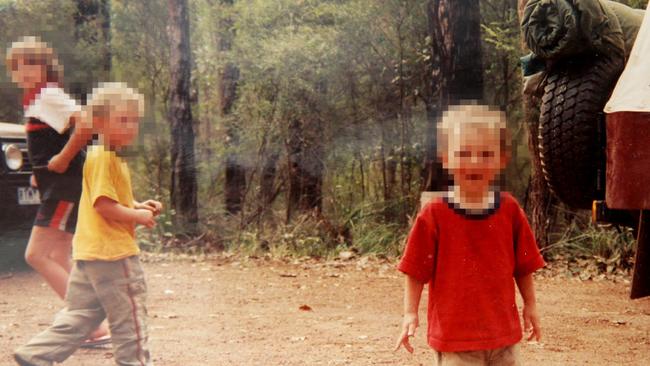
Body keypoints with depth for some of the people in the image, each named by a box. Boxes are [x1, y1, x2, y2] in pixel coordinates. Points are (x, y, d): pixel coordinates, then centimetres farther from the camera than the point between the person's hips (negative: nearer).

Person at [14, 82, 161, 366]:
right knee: (129, 316, 0)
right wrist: (138, 216, -13)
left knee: (80, 313, 15)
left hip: (91, 252, 11)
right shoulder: (103, 158, -16)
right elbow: (104, 205, -22)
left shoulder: (111, 157, 16)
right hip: (113, 251, -11)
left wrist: (137, 206, 9)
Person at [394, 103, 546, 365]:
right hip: (454, 332, -4)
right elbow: (416, 271, -6)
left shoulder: (510, 210, 0)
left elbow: (523, 265, 10)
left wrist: (530, 304, 10)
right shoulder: (434, 215, -10)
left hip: (504, 332, 4)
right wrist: (410, 313, -11)